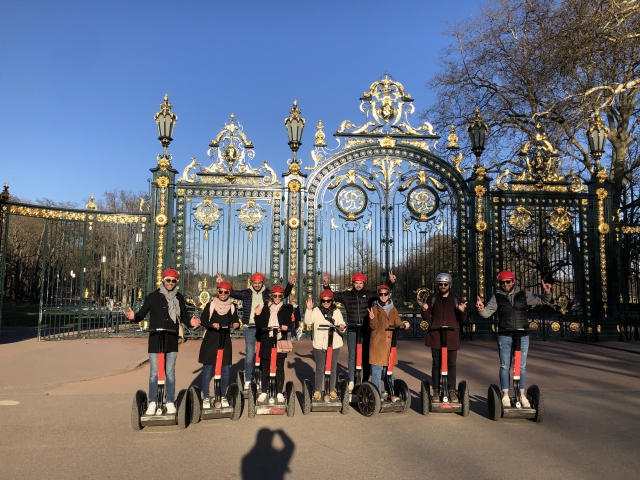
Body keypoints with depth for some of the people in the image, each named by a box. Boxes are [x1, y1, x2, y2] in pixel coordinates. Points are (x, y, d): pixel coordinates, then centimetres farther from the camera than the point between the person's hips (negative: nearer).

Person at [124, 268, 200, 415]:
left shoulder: (179, 298, 5)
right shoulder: (153, 296, -2)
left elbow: (184, 317, 8)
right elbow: (142, 313, -1)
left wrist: (191, 322, -13)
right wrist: (134, 316, -23)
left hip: (172, 341, 2)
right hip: (155, 340, -2)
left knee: (170, 373, 10)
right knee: (154, 373, 3)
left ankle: (170, 402, 19)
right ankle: (152, 403, 16)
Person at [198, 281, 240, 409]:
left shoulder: (232, 307, 5)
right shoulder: (210, 305, -2)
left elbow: (235, 322, 4)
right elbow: (202, 321, -4)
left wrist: (236, 324, -18)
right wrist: (212, 324, -22)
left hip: (225, 341, 3)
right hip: (210, 340, -2)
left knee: (225, 369, 6)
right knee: (207, 368, 0)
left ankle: (223, 396, 19)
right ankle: (206, 398, 10)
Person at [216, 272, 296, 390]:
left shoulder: (268, 293, 4)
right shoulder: (246, 293, 3)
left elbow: (284, 294, 0)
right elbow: (232, 292, -1)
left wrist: (290, 284, -15)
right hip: (250, 328, -1)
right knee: (249, 355, 5)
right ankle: (248, 380, 17)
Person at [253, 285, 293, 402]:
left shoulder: (286, 308, 6)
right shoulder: (265, 307, 7)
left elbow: (289, 323, 3)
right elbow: (259, 326, 2)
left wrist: (286, 327, -19)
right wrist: (258, 315, -14)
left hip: (280, 341, -1)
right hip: (266, 341, 1)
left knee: (280, 368, 4)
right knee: (265, 368, 8)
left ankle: (279, 392, 14)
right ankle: (264, 392, 18)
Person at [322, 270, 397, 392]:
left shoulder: (369, 294, 4)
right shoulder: (346, 295, 5)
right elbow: (331, 295, 9)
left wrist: (391, 282, -5)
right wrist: (326, 285, -5)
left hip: (366, 331, 1)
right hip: (352, 331, 0)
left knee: (366, 356, 8)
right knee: (352, 357, 2)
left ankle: (365, 382, 18)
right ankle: (351, 382, 10)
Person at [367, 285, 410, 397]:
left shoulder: (393, 309, 12)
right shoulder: (375, 308, -1)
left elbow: (398, 323, 0)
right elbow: (374, 327, -9)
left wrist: (404, 324, -21)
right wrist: (372, 319, -30)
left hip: (389, 344, 4)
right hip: (377, 344, -4)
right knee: (377, 370, -5)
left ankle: (389, 392, 24)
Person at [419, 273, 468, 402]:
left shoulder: (455, 299, 9)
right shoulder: (432, 298, 8)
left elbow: (462, 320, 8)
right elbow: (427, 317, 7)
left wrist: (462, 311, -13)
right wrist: (424, 310, -15)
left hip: (452, 337, 0)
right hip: (436, 336, 0)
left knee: (451, 364, 3)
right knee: (436, 364, 4)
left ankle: (452, 391, 9)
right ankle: (436, 391, 10)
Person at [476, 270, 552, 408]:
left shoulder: (524, 295, 6)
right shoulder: (497, 297, 3)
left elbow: (543, 300, 11)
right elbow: (487, 313, 0)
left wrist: (547, 292, -9)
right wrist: (481, 308, -22)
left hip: (523, 336, 1)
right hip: (504, 337, -1)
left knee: (522, 366, 8)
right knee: (505, 366, 3)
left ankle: (522, 395, 18)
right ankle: (505, 395, 11)